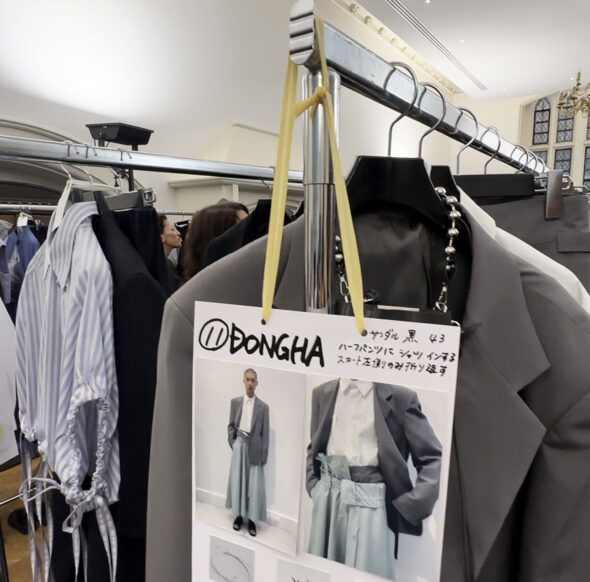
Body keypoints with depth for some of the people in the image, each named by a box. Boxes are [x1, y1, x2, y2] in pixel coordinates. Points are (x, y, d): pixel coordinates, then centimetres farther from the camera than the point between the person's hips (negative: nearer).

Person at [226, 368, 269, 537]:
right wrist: (232, 443, -3)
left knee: (255, 484, 2)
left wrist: (264, 456, -3)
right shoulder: (235, 402, 2)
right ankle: (238, 515, 23)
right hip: (239, 445, 2)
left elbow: (265, 433, -3)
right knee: (237, 481, 9)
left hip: (254, 447, -1)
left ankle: (252, 519, 15)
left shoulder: (263, 406, -4)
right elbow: (231, 425, 9)